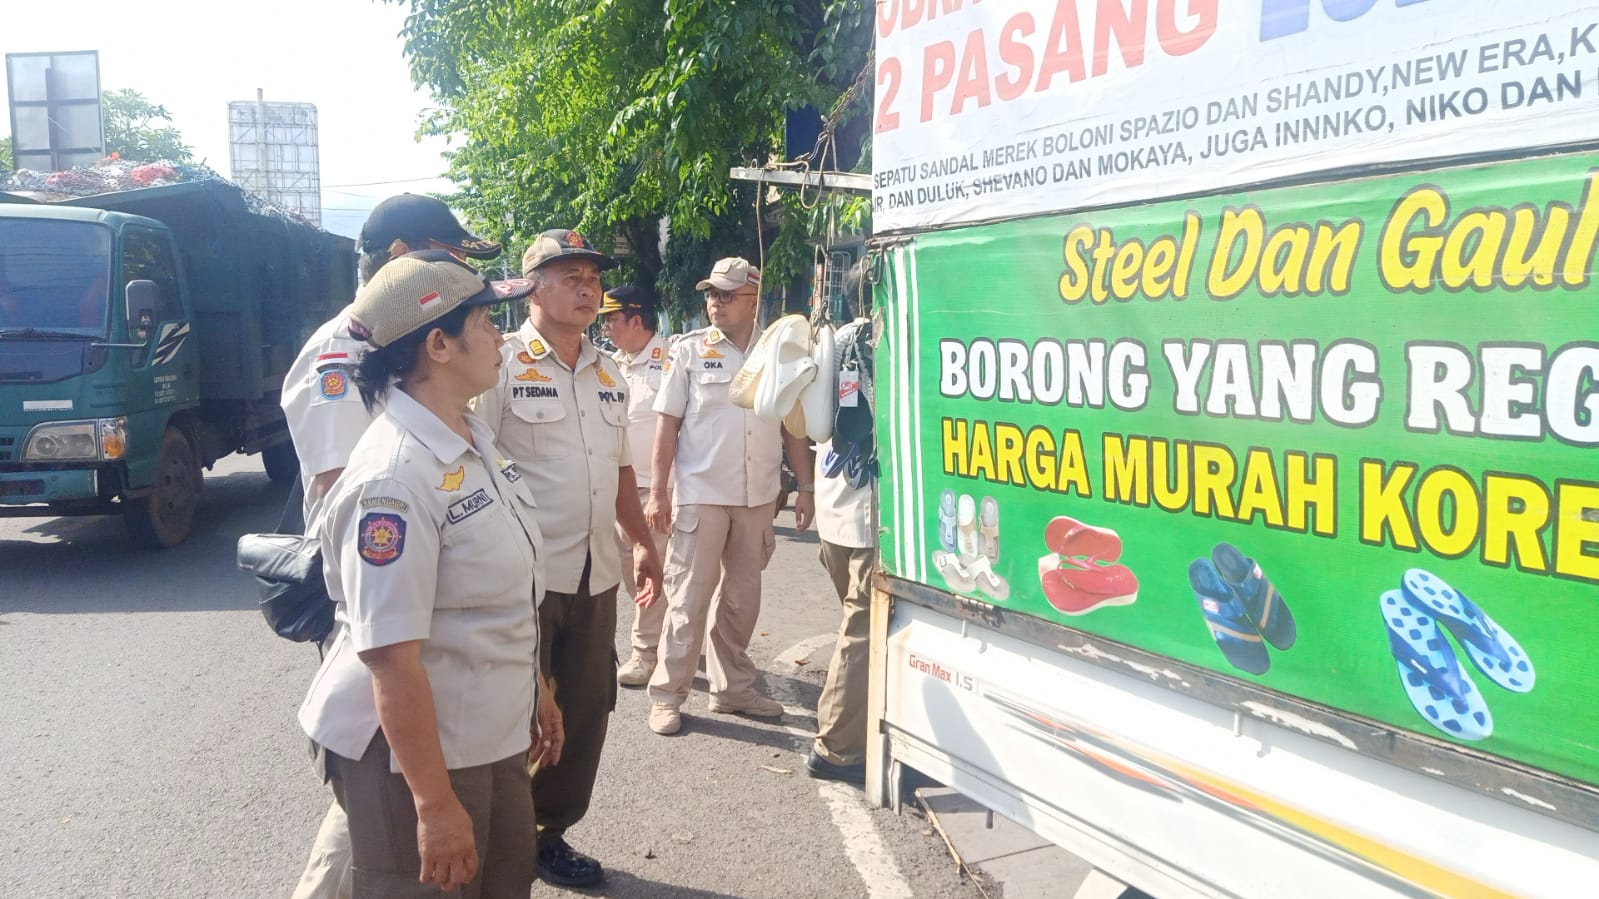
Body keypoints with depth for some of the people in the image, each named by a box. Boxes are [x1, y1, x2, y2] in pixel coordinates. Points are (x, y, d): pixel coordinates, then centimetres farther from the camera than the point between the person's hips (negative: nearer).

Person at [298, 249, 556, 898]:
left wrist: (534, 689, 21)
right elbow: (390, 656, -26)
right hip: (412, 749, -9)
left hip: (490, 736, 9)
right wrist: (435, 805, -23)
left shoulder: (472, 441, 4)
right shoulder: (394, 478, -25)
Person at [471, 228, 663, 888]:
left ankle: (551, 834, 31)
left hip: (595, 576, 7)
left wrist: (644, 543, 17)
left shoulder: (608, 375, 13)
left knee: (586, 711, 14)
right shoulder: (501, 365, -9)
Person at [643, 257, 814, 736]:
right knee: (689, 598, 0)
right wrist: (658, 492, -7)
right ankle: (667, 695, 10)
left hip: (758, 497, 3)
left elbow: (793, 425, 9)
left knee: (742, 599, 13)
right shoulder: (689, 350, -2)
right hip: (701, 494, -3)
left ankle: (732, 687, 26)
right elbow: (668, 422, -3)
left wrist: (806, 487, 5)